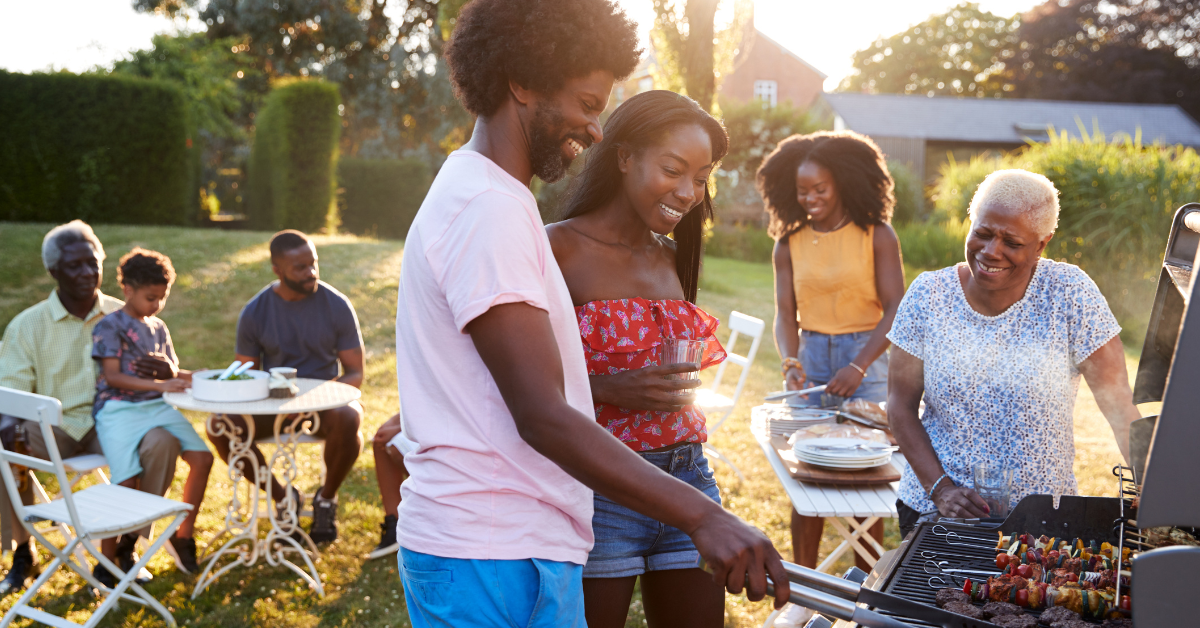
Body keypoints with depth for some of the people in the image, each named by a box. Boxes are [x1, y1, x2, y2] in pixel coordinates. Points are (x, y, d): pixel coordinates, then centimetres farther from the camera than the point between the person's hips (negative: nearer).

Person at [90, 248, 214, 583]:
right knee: (127, 481, -21)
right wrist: (159, 384, -25)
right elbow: (112, 376, -14)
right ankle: (106, 563, -4)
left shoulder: (158, 327, 18)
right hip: (118, 409, -6)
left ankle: (184, 533, 8)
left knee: (202, 457, -10)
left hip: (157, 406, 6)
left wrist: (192, 377, -2)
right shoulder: (109, 327, -4)